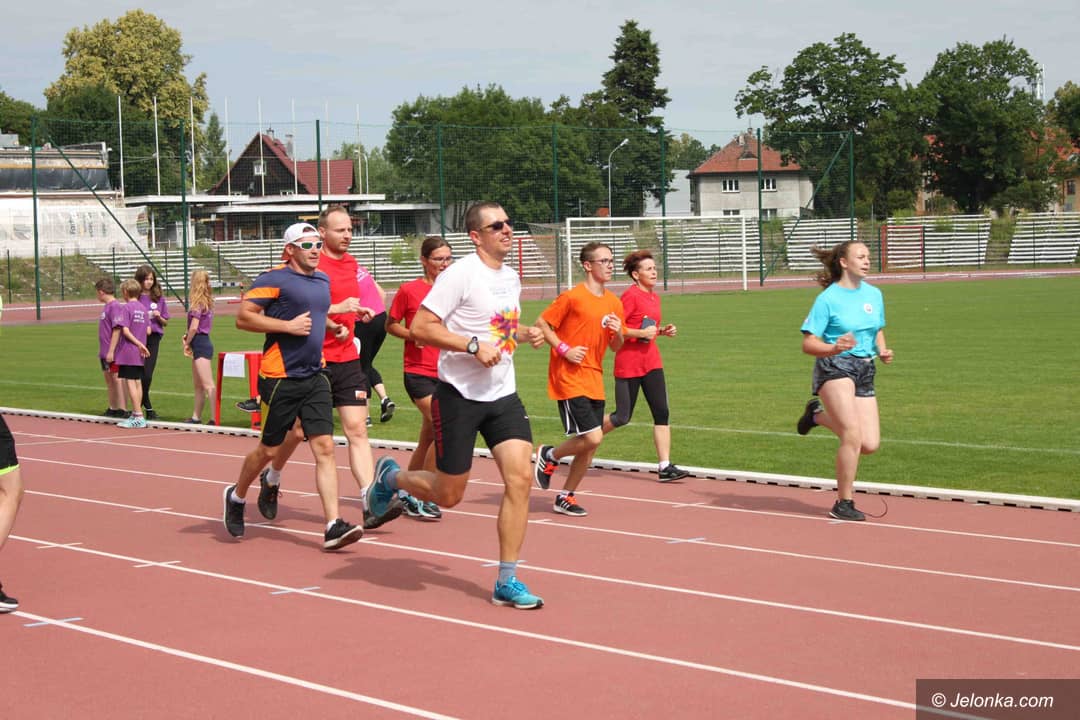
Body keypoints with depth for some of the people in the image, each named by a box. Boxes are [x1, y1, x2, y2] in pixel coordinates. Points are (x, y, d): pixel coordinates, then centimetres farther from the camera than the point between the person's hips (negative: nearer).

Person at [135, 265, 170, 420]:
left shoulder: (159, 297, 7)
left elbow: (165, 322, 12)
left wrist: (159, 317, -8)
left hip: (153, 337, 1)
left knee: (147, 375, -3)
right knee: (141, 374, -1)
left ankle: (140, 405, 14)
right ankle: (148, 407, 13)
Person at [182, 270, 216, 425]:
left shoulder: (197, 303, -14)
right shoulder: (207, 302, 12)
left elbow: (194, 327, -17)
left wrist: (187, 343, -3)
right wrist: (187, 336, 5)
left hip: (199, 343, -10)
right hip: (205, 341, 10)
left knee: (208, 385, -12)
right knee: (197, 385, 16)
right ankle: (196, 416, 23)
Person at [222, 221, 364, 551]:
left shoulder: (323, 280, 14)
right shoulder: (275, 279, -9)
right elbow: (243, 317, -13)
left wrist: (333, 326, 14)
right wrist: (288, 326, -18)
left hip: (314, 376, 6)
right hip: (280, 378, -6)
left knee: (324, 447, -6)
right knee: (269, 450, 7)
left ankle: (333, 526, -10)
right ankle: (236, 496, 35)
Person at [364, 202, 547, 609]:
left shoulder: (511, 277, 11)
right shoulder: (461, 274, -14)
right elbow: (420, 328, -18)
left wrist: (526, 334, 6)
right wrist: (474, 345, -24)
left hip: (503, 395, 6)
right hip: (460, 395, -6)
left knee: (519, 479, -9)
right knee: (448, 495, 3)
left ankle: (506, 582, -1)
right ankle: (390, 477, 35)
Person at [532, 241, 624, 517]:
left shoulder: (613, 302, 10)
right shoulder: (572, 297, -10)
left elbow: (615, 347, 16)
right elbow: (542, 323, -5)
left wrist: (618, 333, -6)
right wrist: (564, 349, -15)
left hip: (594, 380, 7)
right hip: (569, 378, -7)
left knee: (590, 444, 6)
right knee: (592, 438, -15)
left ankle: (565, 497, 21)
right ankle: (549, 456, 12)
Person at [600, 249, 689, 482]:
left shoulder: (654, 297, 13)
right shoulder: (630, 296, -12)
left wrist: (663, 331, 8)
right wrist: (640, 333, -21)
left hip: (651, 361, 7)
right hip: (628, 364, -7)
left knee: (661, 412, -4)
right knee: (622, 417, 1)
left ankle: (665, 467, -5)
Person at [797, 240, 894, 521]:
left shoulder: (874, 294, 10)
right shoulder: (828, 298, -8)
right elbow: (808, 343, -10)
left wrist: (882, 350, 3)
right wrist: (834, 348, -29)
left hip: (865, 371, 6)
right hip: (834, 367, -6)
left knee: (870, 444, -2)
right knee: (853, 436, -17)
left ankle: (818, 415, 24)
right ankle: (844, 503, 0)